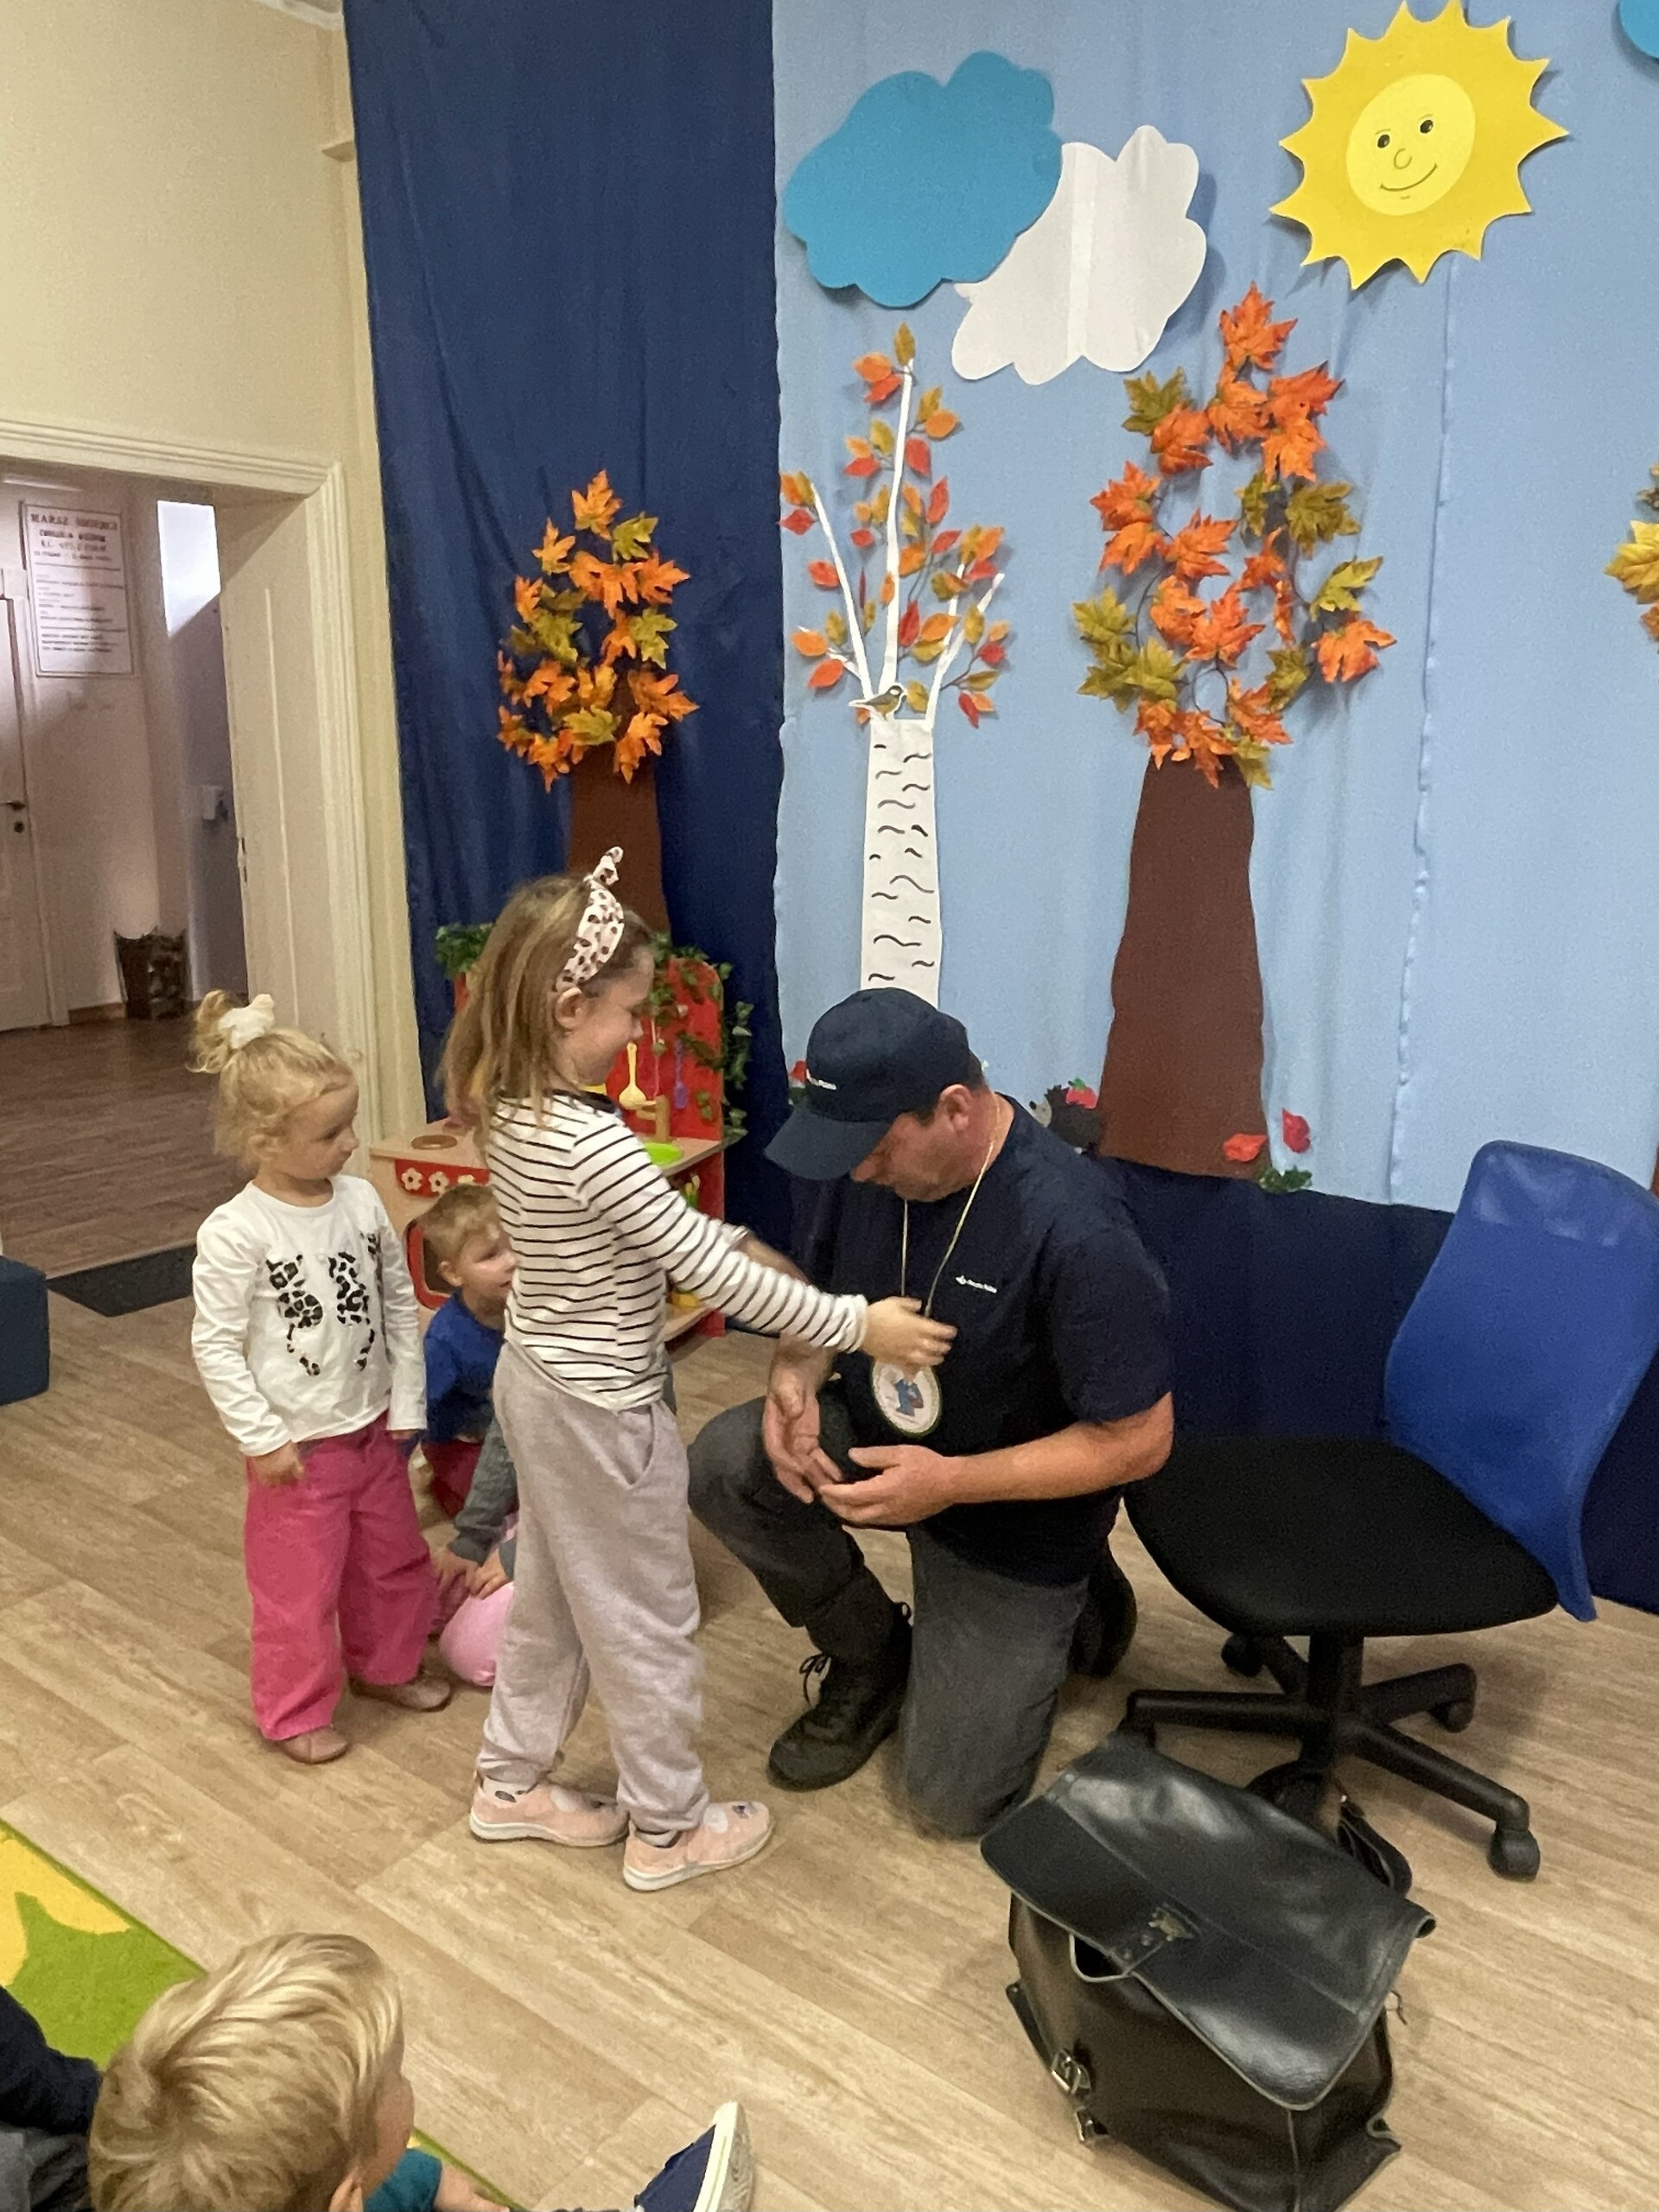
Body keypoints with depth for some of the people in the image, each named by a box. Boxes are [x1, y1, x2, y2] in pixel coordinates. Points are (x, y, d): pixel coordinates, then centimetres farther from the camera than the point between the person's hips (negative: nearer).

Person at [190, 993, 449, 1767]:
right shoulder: (236, 1232, -22)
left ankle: (385, 1665, 46)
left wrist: (407, 1405, 2)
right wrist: (262, 1439, -16)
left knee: (395, 1559, 22)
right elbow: (214, 1345, -17)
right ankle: (294, 1712, 32)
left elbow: (401, 1305, 2)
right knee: (299, 1586, 10)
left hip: (374, 1427, 6)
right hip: (299, 1444, -6)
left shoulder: (362, 1201, -6)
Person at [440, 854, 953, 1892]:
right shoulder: (592, 1140, -31)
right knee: (647, 1620, 10)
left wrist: (745, 1244, 7)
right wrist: (859, 1324, -21)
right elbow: (708, 1274, -28)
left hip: (539, 1381, 9)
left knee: (552, 1595, 25)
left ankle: (513, 1782, 42)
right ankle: (669, 1827, 29)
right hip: (604, 1410, -9)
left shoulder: (510, 1111, -2)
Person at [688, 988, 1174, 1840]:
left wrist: (950, 1483, -31)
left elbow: (1138, 1441, -26)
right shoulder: (868, 1165, -15)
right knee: (723, 1465, -24)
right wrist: (794, 1377, -20)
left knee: (952, 1799, 0)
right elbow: (821, 1296, 3)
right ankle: (870, 1654, 4)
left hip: (1010, 1506, -5)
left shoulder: (1075, 1234, -33)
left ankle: (1063, 1604, 25)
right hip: (875, 1433, 5)